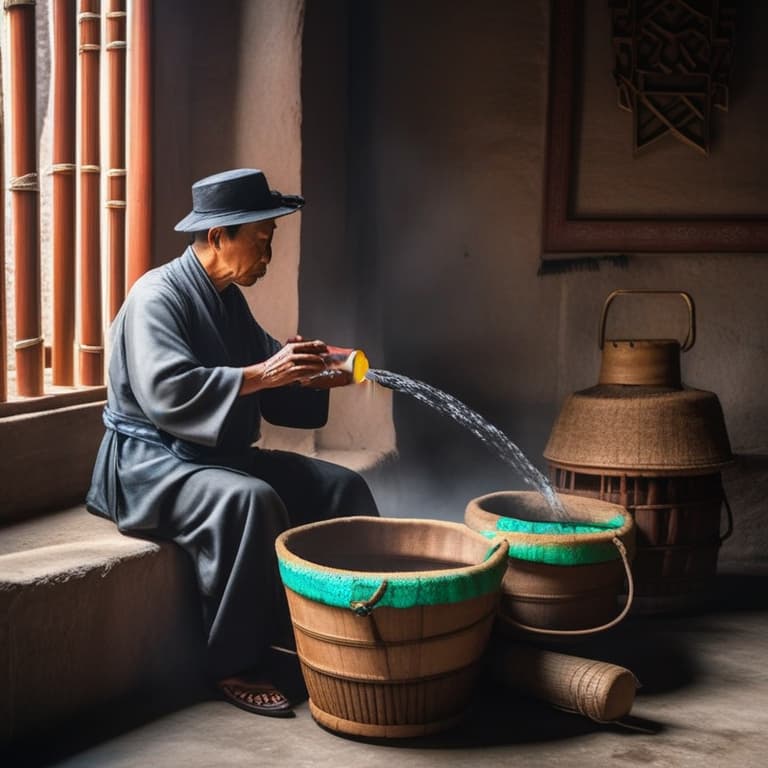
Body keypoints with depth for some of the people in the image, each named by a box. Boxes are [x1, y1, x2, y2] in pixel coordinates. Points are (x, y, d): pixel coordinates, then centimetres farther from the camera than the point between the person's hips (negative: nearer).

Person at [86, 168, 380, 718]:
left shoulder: (229, 299, 10)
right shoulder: (158, 296, -16)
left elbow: (271, 378, 17)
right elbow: (167, 391, -31)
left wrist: (313, 374, -4)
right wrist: (261, 375, -32)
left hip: (221, 454, 9)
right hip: (153, 462, -9)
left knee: (342, 486, -2)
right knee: (250, 499, -36)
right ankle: (238, 667, -24)